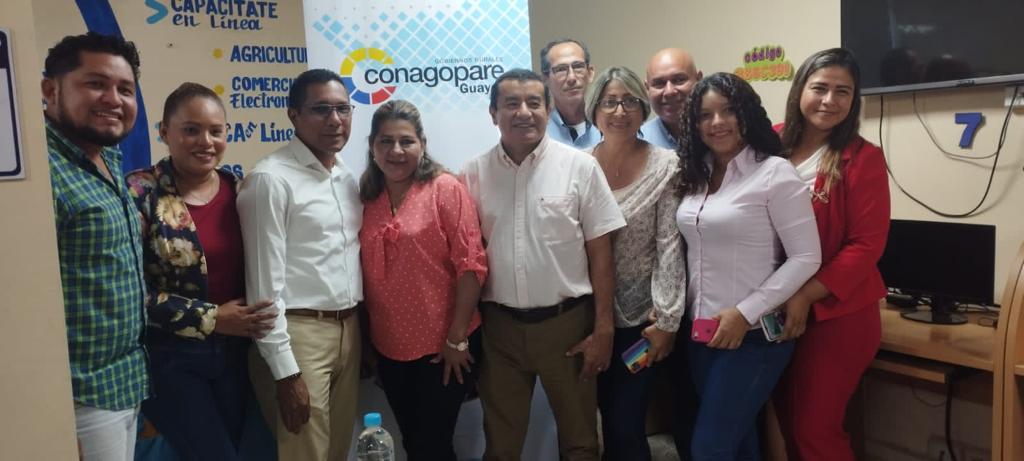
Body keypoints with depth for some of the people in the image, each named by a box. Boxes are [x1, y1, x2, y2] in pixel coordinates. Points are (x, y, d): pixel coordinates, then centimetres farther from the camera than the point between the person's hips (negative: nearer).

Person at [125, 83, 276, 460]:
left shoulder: (239, 189, 3)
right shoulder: (140, 193, -12)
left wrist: (255, 317, -3)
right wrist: (211, 318, -16)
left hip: (234, 353, 5)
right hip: (170, 359, -5)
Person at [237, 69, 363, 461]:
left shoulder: (348, 179, 10)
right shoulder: (270, 179, -12)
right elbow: (264, 284, -14)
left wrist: (361, 330, 14)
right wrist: (285, 372, -15)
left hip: (349, 330, 7)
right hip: (299, 334, -7)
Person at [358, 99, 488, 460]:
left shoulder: (446, 189, -9)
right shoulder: (366, 198, 5)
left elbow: (471, 265, -13)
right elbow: (367, 276, 9)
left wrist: (457, 338, -15)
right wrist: (365, 341, 11)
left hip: (443, 346, -5)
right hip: (389, 349, 5)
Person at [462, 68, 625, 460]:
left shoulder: (580, 167, -5)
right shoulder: (474, 173, 0)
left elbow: (600, 252, -3)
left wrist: (603, 328, -5)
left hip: (567, 321, -1)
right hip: (499, 325, 2)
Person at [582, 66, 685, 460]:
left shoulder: (665, 166, -8)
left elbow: (670, 246, -10)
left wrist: (666, 321, -12)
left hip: (640, 315, -2)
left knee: (625, 426, 2)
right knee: (610, 417, 15)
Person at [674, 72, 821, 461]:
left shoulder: (774, 172, -10)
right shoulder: (697, 175, 9)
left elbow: (806, 258, -13)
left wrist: (745, 312, -17)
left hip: (754, 334, -6)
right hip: (702, 332, 6)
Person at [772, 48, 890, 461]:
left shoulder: (863, 158, -10)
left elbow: (866, 245, -13)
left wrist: (805, 296, -19)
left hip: (838, 313, -4)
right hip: (775, 311, 4)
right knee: (787, 419, 17)